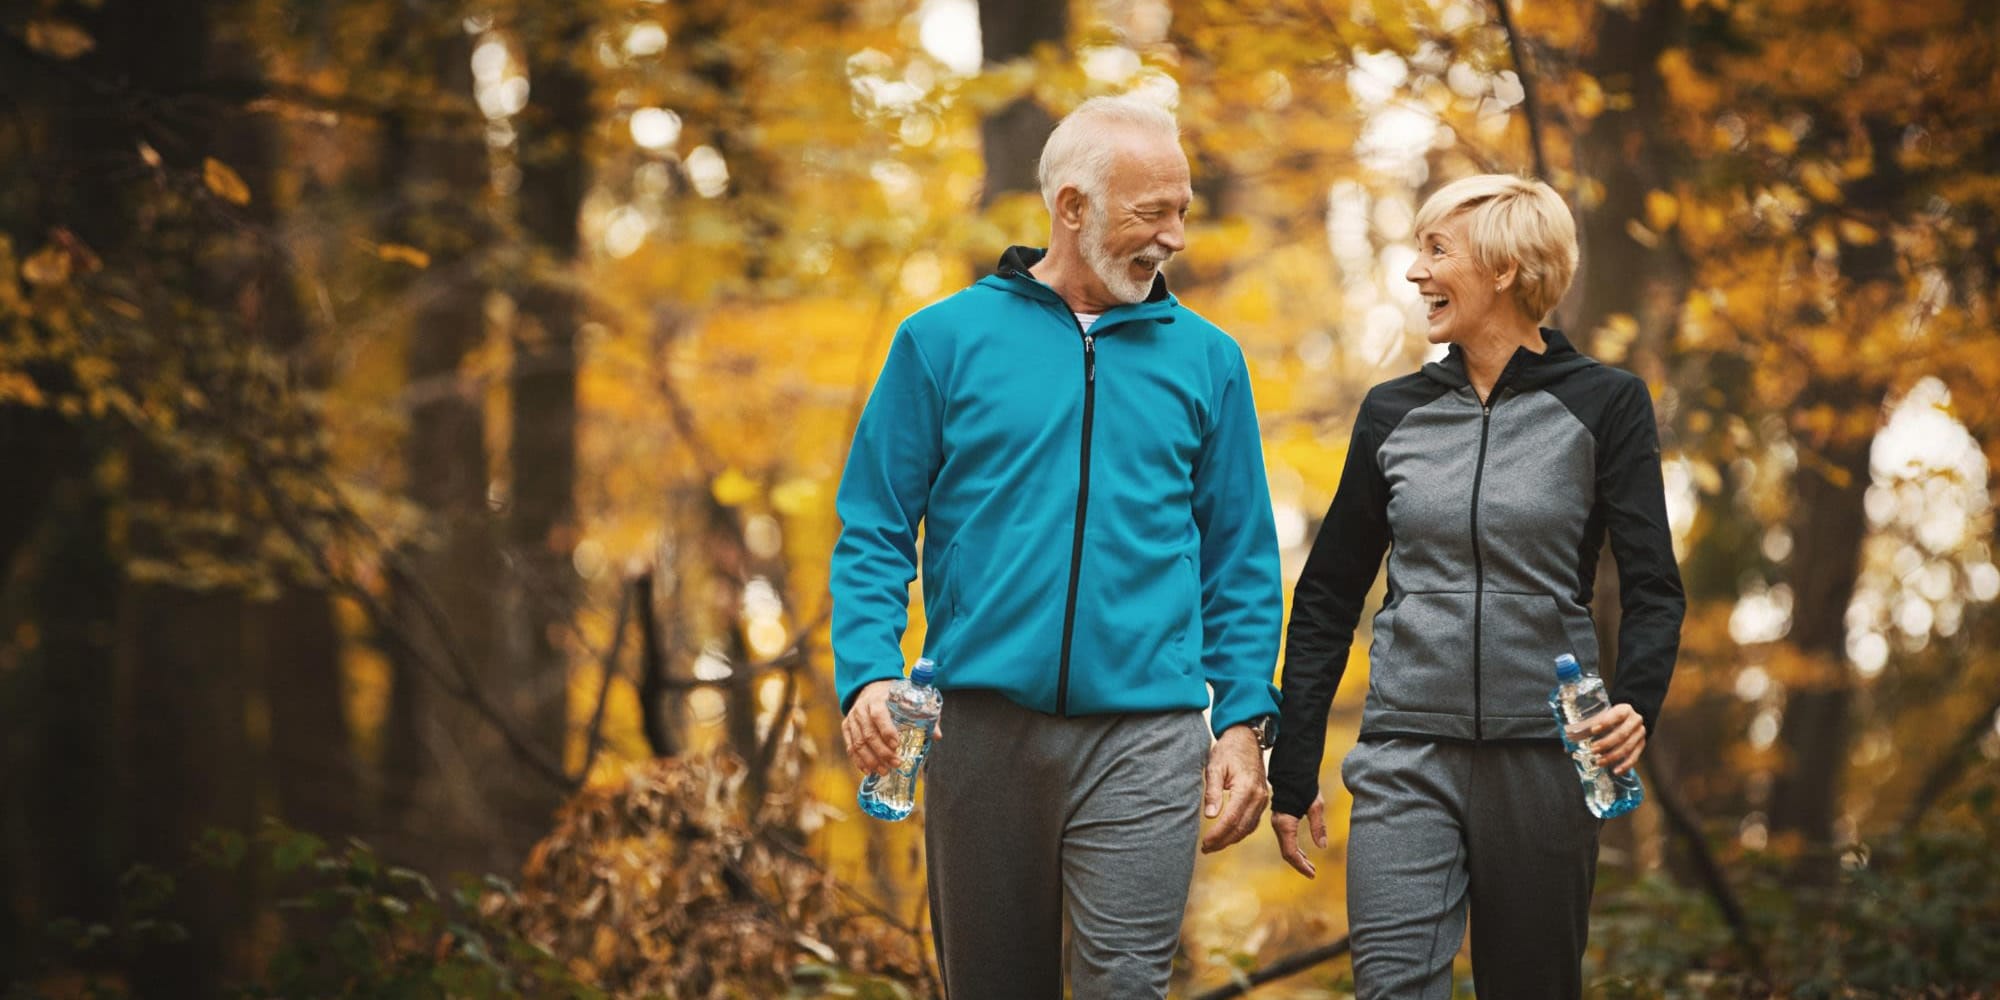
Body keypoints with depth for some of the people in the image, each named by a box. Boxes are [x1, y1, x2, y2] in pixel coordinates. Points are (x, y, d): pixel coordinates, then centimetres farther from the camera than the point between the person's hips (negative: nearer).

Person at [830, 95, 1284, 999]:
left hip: (1144, 732, 0)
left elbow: (1240, 561, 12)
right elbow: (874, 533, 4)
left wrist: (1242, 719, 2)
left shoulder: (1204, 359, 10)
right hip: (983, 723, 0)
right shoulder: (945, 340, 5)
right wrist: (868, 674, -11)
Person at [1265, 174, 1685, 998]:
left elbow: (1652, 588, -3)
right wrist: (1292, 771, 9)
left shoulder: (1602, 405, 1)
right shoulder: (1394, 413, 9)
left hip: (1544, 753, -2)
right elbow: (1327, 598, 13)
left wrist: (1635, 704, -23)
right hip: (1408, 755, 2)